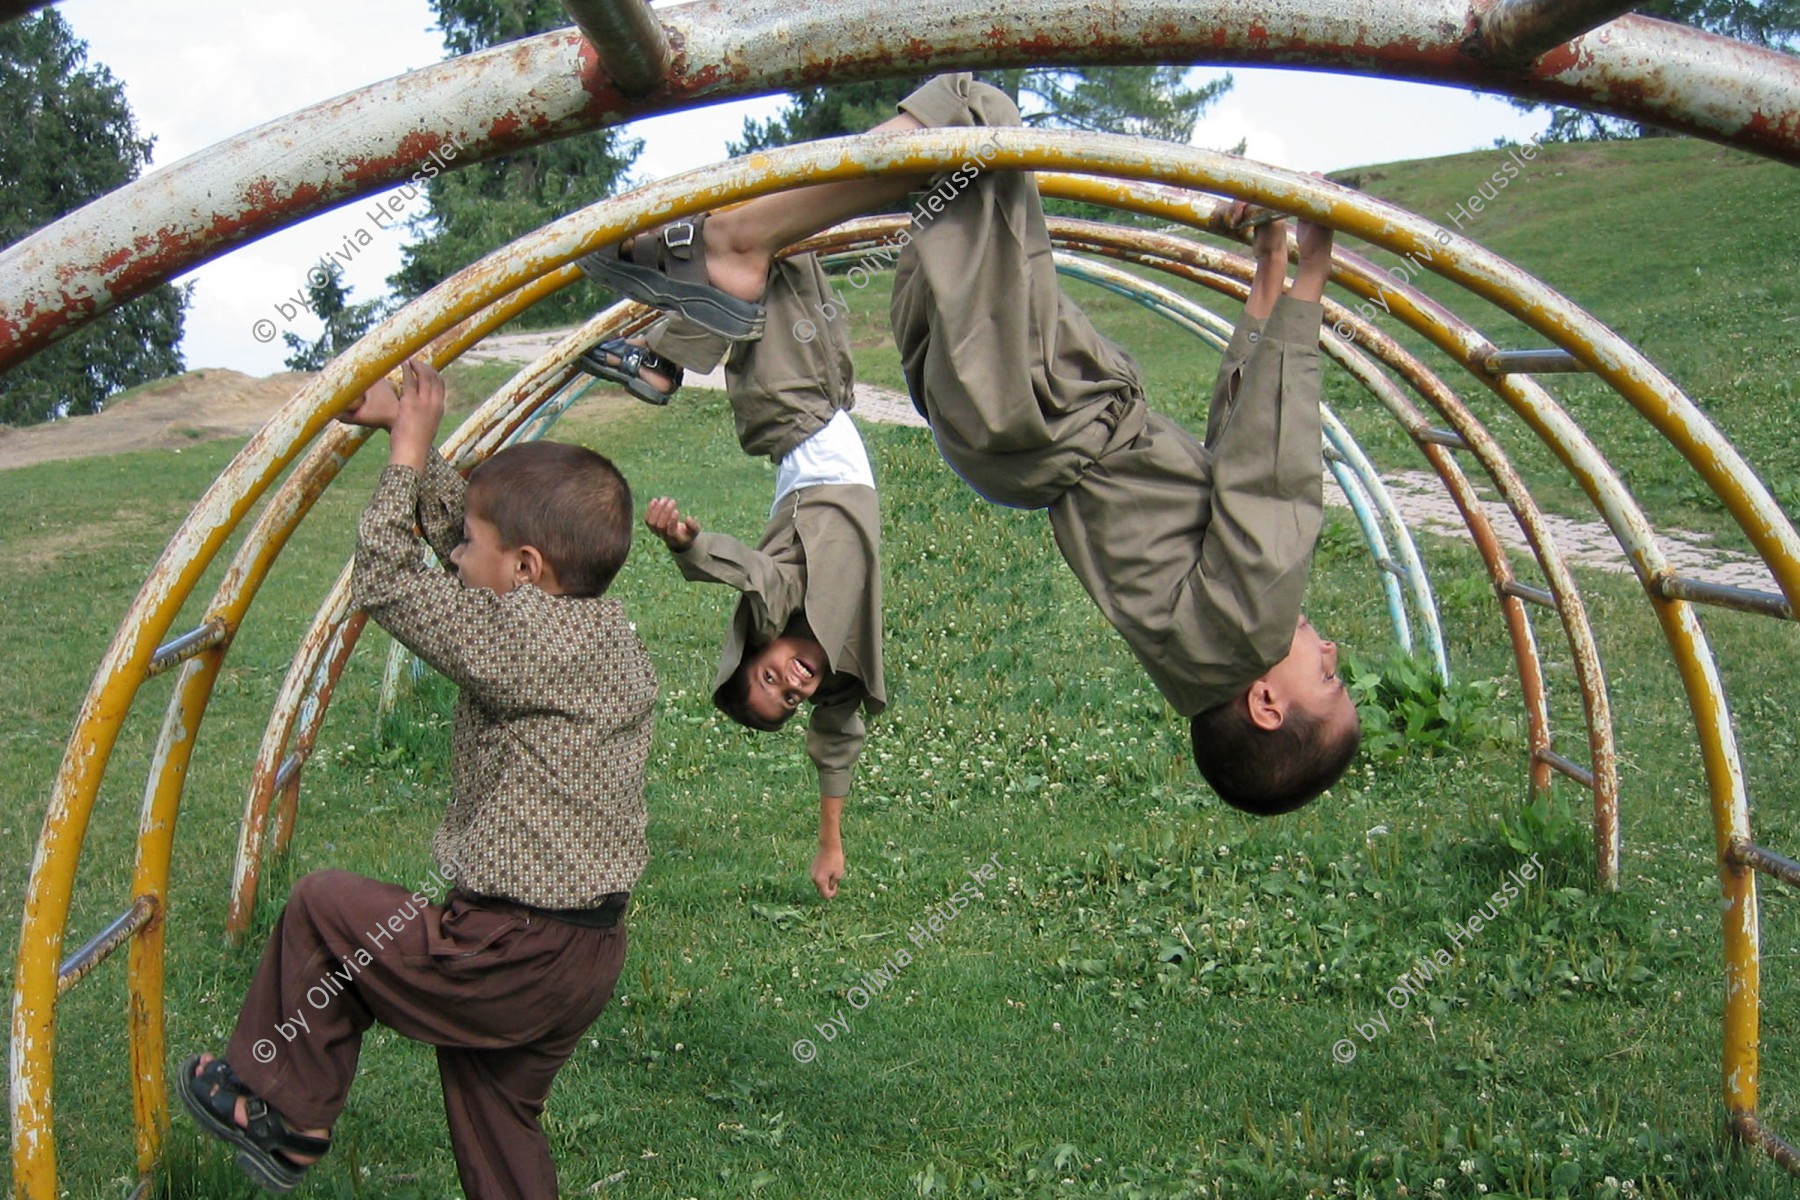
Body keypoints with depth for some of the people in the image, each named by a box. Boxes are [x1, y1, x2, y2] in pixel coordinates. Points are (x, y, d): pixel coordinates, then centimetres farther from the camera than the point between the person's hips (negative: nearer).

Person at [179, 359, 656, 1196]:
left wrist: (407, 456, -7)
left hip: (515, 957, -9)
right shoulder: (598, 627, 6)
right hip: (588, 955, 9)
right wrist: (411, 440, 14)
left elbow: (387, 585, -17)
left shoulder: (533, 639, -22)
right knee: (495, 1126, 23)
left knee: (321, 907, 10)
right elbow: (461, 529, 16)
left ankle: (283, 1113, 22)